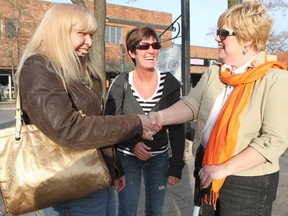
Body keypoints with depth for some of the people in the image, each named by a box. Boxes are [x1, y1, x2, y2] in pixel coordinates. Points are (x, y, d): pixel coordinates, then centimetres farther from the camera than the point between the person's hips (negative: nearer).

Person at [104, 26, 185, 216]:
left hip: (159, 158, 1)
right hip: (126, 158, -1)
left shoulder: (170, 83, -9)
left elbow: (177, 128, -5)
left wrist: (176, 166, -6)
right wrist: (131, 143, -23)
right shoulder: (121, 83, -11)